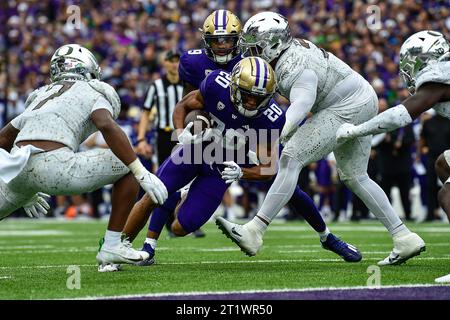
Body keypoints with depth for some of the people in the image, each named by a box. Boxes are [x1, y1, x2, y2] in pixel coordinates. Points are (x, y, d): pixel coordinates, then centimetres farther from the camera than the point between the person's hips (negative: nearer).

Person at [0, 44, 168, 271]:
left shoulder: (39, 98, 34)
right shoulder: (94, 94, 16)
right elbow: (107, 126, -6)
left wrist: (25, 191, 48)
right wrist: (143, 174, -9)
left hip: (19, 170, 5)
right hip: (54, 166, -5)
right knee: (128, 169, 12)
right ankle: (112, 247, 9)